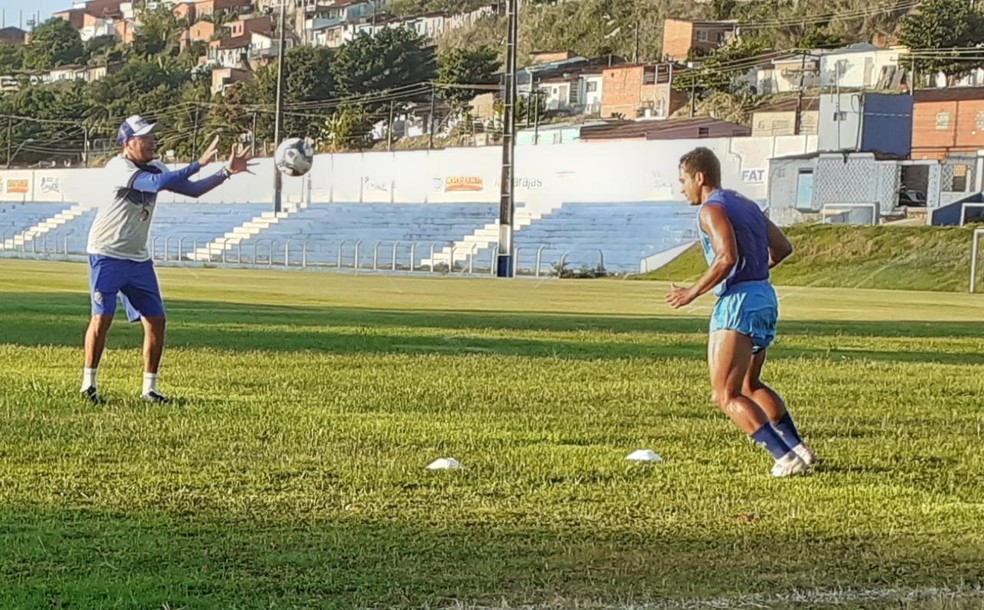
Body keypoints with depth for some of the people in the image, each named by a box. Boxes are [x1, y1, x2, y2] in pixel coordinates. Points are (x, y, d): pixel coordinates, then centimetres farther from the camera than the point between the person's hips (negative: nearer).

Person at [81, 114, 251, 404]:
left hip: (139, 259, 7)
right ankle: (88, 383, 3)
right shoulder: (117, 167, -19)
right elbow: (157, 183, -33)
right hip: (107, 255, -7)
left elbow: (192, 189, 8)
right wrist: (200, 162, -35)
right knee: (102, 318, -11)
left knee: (156, 320, 1)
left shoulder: (154, 167, 6)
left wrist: (228, 171, -3)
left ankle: (149, 387, 10)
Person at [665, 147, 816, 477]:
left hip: (739, 303, -10)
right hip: (765, 298, 10)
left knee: (725, 396, -6)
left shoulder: (711, 209, -11)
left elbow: (727, 258, -24)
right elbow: (783, 247, 20)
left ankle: (784, 458, -13)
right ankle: (799, 449, 21)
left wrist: (692, 293, -15)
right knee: (750, 385, 25)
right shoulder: (748, 205, 17)